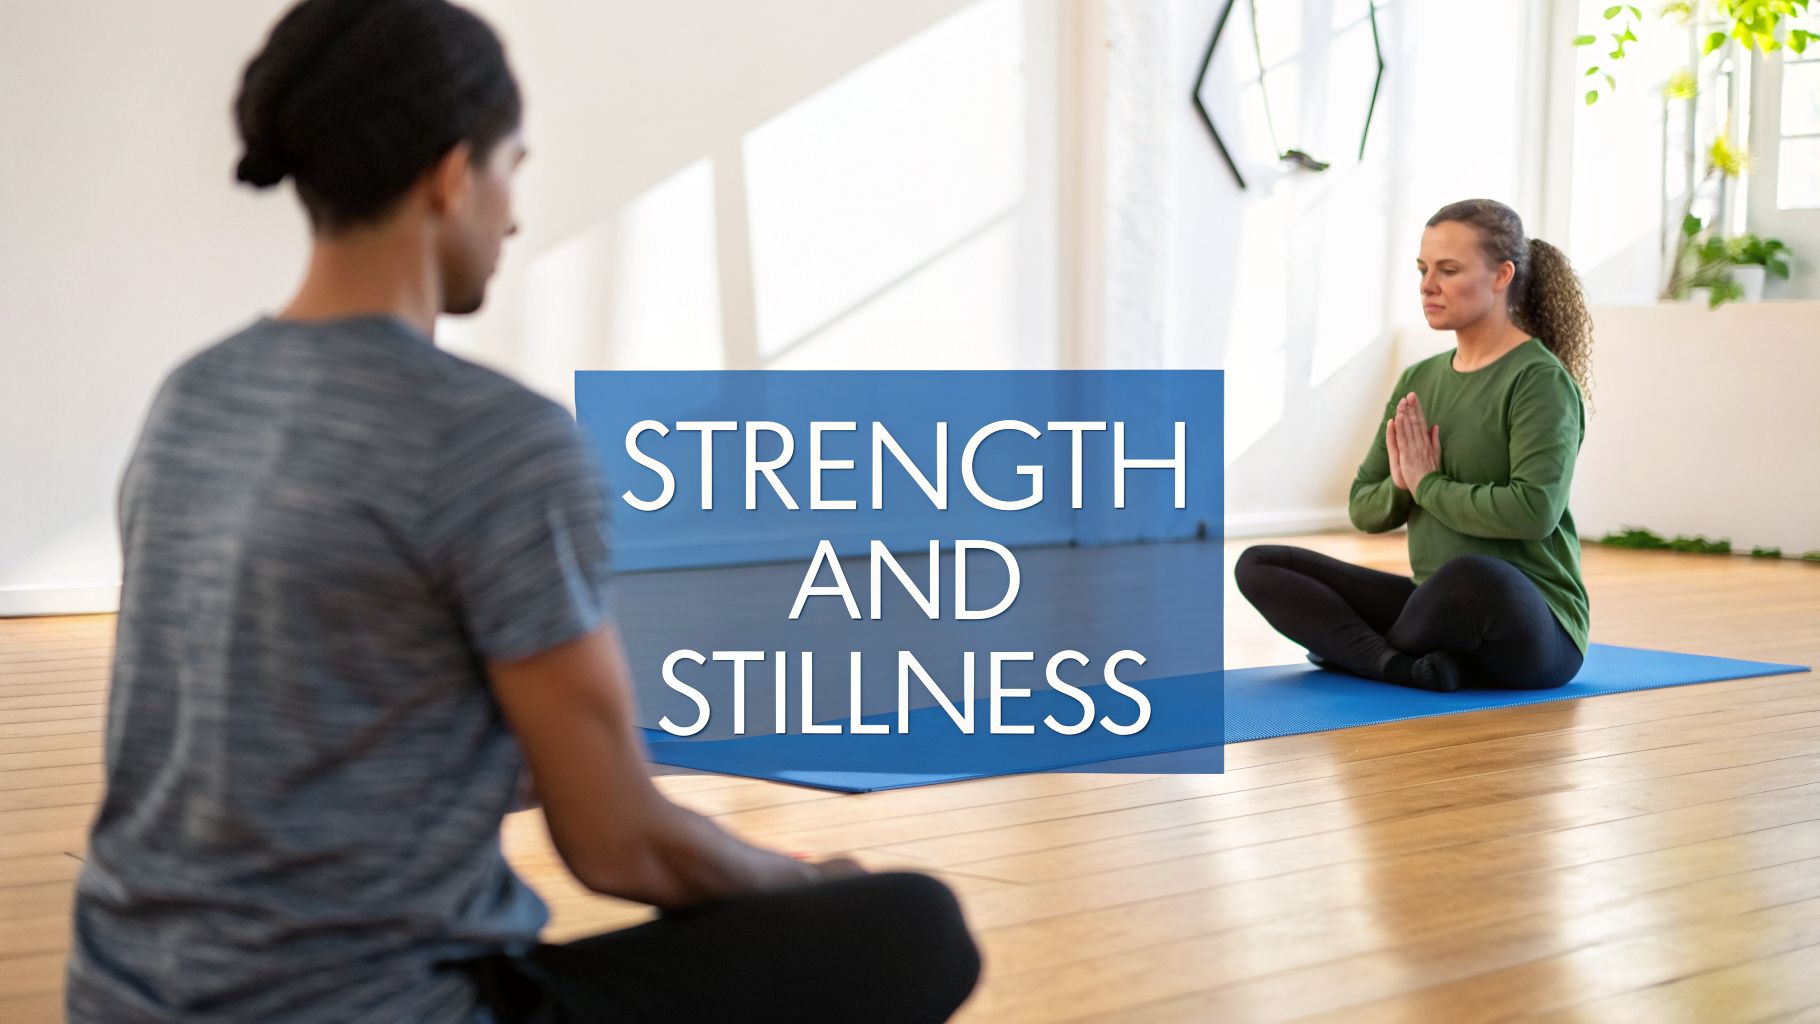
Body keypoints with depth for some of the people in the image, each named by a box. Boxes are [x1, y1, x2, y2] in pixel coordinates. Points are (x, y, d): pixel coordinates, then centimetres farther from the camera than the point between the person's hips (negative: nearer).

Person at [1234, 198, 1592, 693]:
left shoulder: (1540, 379, -11)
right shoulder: (1419, 380, 11)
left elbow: (1534, 510, -26)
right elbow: (1364, 509, 12)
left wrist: (1428, 484, -14)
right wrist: (1402, 485, -10)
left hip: (1530, 629, -7)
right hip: (1440, 607, 8)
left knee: (1473, 577, -42)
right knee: (1258, 565, -2)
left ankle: (1357, 646, -12)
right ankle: (1404, 665, -23)